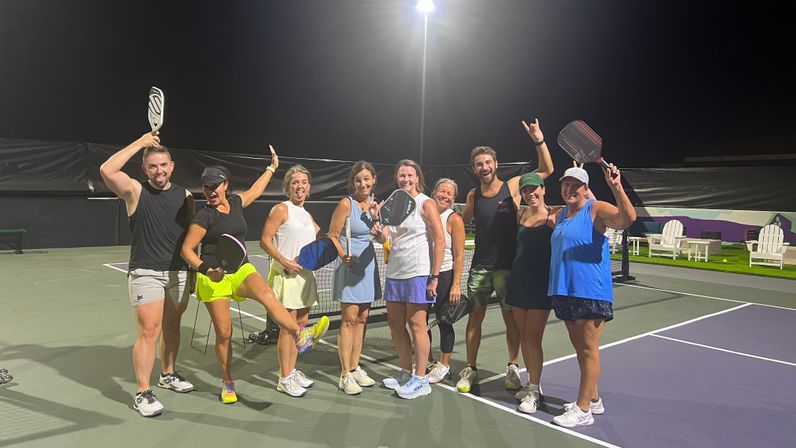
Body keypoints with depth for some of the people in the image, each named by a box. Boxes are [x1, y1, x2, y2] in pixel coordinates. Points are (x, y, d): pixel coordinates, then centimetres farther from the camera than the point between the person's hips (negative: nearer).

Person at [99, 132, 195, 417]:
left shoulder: (185, 196, 8)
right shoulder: (135, 191, -2)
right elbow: (107, 170, -20)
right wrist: (140, 143, -15)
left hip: (178, 273, 4)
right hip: (146, 273, -4)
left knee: (172, 327, 15)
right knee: (149, 331, -8)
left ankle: (168, 375, 34)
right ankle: (143, 393, 2)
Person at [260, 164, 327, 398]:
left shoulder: (307, 215, 15)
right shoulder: (281, 209, -6)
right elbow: (265, 240, -11)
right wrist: (284, 261, -20)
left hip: (305, 274, 8)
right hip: (285, 274, -8)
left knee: (301, 322, 12)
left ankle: (292, 371, 26)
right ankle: (284, 379, 7)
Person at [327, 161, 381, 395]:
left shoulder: (375, 203, 7)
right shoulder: (346, 204, -11)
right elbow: (332, 235, -10)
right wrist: (344, 256, -24)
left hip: (369, 266, 6)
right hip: (350, 266, -6)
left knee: (362, 319, 11)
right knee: (349, 319, -4)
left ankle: (355, 368, 23)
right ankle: (345, 375, 5)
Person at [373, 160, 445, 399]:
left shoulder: (426, 204, -6)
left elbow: (440, 240, -10)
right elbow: (385, 237, 11)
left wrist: (434, 276, -16)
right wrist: (379, 233, -14)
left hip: (418, 273, -7)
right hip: (394, 272, 7)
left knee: (416, 324, -3)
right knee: (395, 323, 9)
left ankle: (421, 380, 8)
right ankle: (406, 372, 24)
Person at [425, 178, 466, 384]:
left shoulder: (454, 219, -9)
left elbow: (459, 256, -11)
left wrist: (456, 284, -16)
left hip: (445, 275, -5)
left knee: (443, 321, 5)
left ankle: (443, 366, 21)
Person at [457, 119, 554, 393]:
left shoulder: (512, 186, -3)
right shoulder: (473, 196, 6)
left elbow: (546, 170, -7)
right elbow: (460, 221, 23)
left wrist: (539, 141, -18)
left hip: (507, 267, -2)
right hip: (480, 268, 2)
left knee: (511, 318, 7)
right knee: (475, 317, 6)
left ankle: (512, 368, 25)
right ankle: (470, 370, 18)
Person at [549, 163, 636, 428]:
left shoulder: (596, 209, -8)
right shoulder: (561, 215, 15)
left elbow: (627, 218, -27)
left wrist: (616, 187, -37)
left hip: (591, 292, -8)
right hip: (565, 291, 8)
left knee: (588, 350, -1)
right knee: (580, 349, 17)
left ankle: (583, 410, 9)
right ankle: (593, 399, 32)